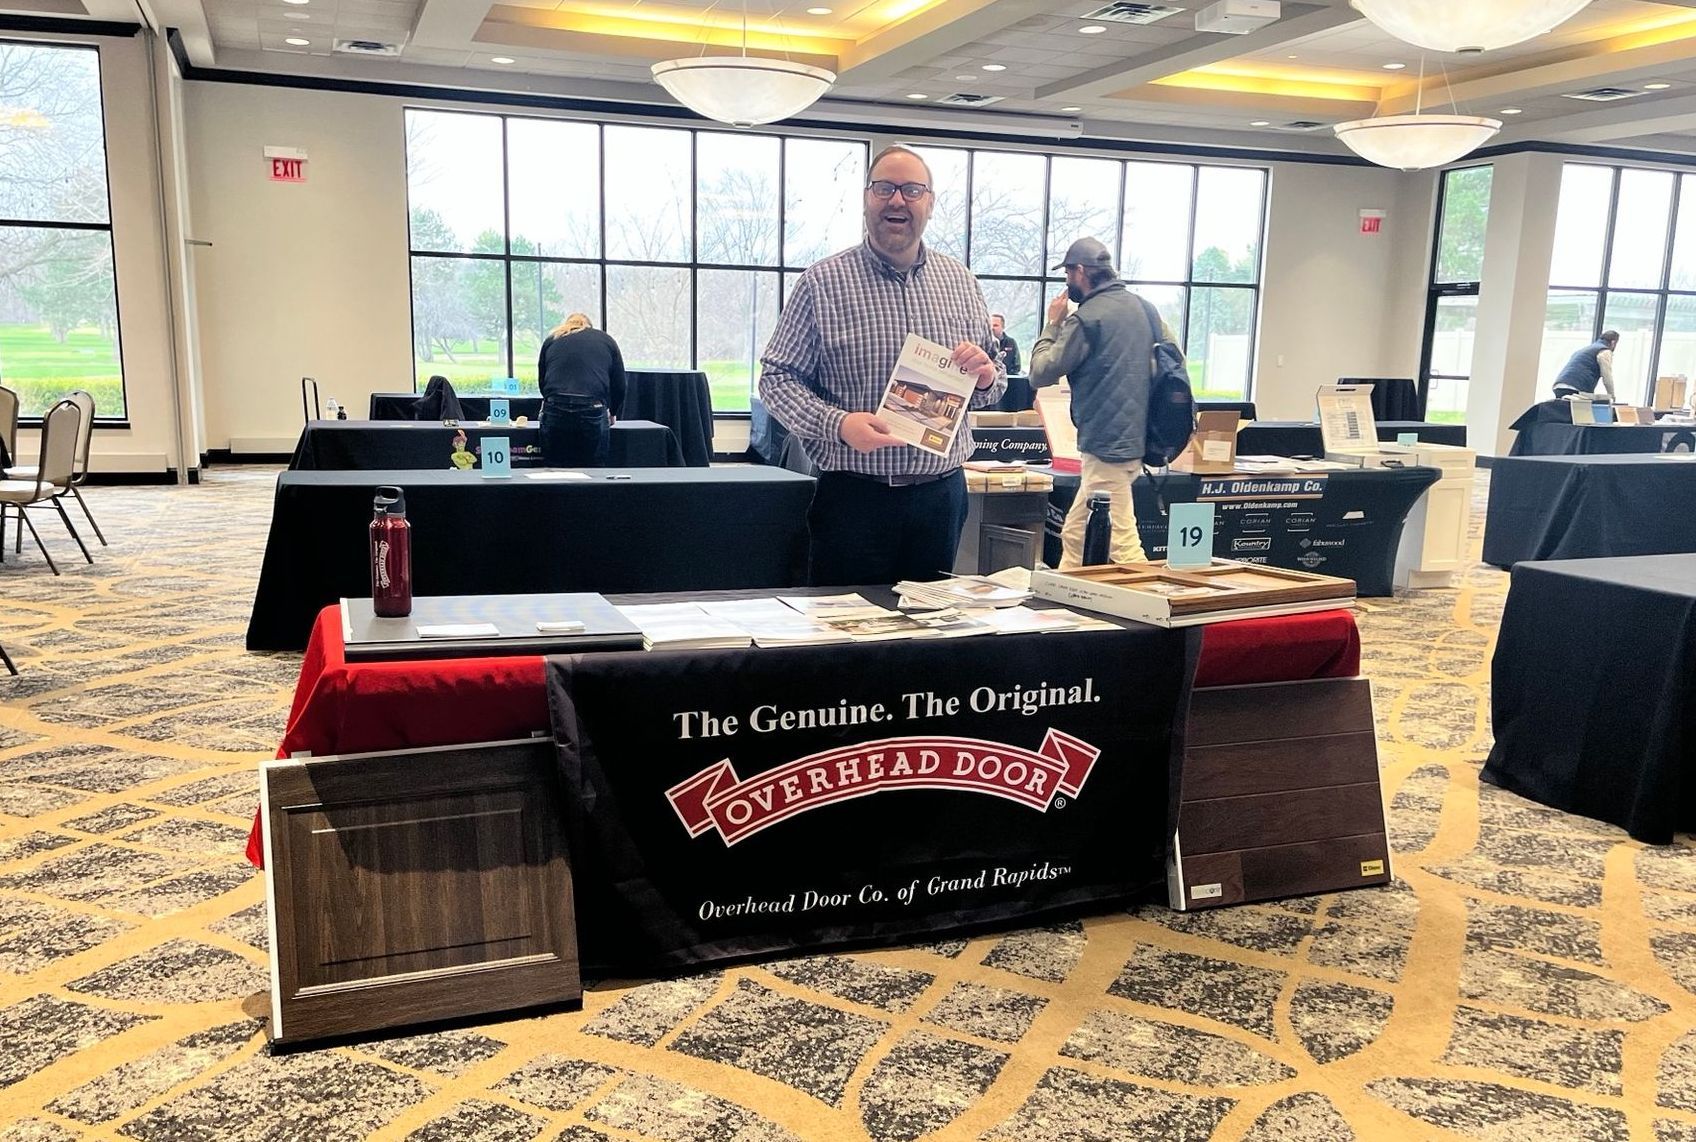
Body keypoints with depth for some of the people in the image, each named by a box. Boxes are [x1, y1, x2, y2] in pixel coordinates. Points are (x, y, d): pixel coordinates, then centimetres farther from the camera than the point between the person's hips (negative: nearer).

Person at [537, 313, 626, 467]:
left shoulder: (551, 340, 21)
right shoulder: (607, 341, 18)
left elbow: (542, 381, 24)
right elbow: (619, 386, 18)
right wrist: (613, 413, 33)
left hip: (555, 413, 1)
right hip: (592, 414, -1)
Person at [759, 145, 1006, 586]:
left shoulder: (961, 283, 9)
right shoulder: (822, 283, -3)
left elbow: (993, 388, 15)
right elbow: (777, 378, -5)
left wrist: (986, 376, -9)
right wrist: (838, 424, -21)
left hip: (942, 494, 4)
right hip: (855, 495, -3)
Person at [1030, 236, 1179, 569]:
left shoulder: (1087, 318, -13)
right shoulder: (1144, 308, 11)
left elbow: (1040, 374, -8)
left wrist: (1053, 324, 4)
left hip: (1108, 446, -9)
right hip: (1137, 437, 9)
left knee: (1123, 547, -9)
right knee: (1075, 535, 18)